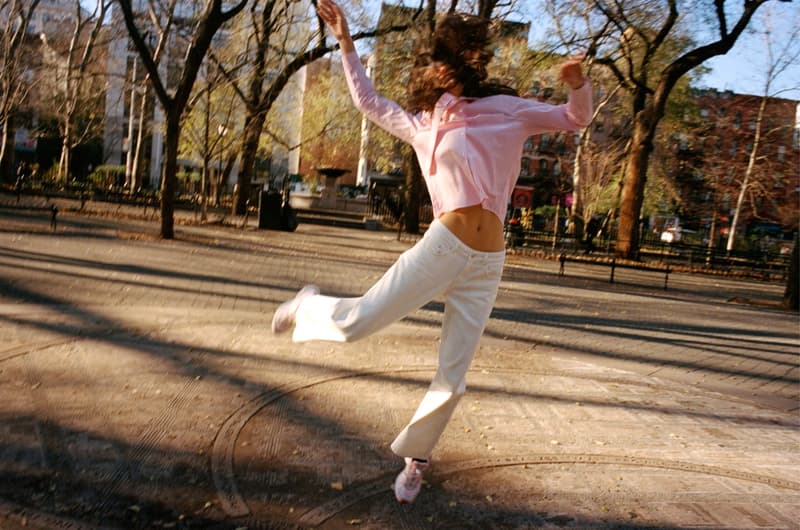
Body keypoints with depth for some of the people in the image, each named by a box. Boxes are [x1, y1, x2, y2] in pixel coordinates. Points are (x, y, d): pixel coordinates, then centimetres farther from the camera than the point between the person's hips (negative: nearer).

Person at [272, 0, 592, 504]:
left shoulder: (507, 109, 11)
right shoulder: (424, 125, 12)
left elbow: (575, 119, 13)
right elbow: (368, 100, 18)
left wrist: (579, 83, -7)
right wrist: (346, 41, 17)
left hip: (487, 265, 1)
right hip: (442, 246, -1)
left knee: (452, 377, 5)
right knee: (357, 321, -11)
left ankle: (416, 457, 27)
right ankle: (308, 305, 24)